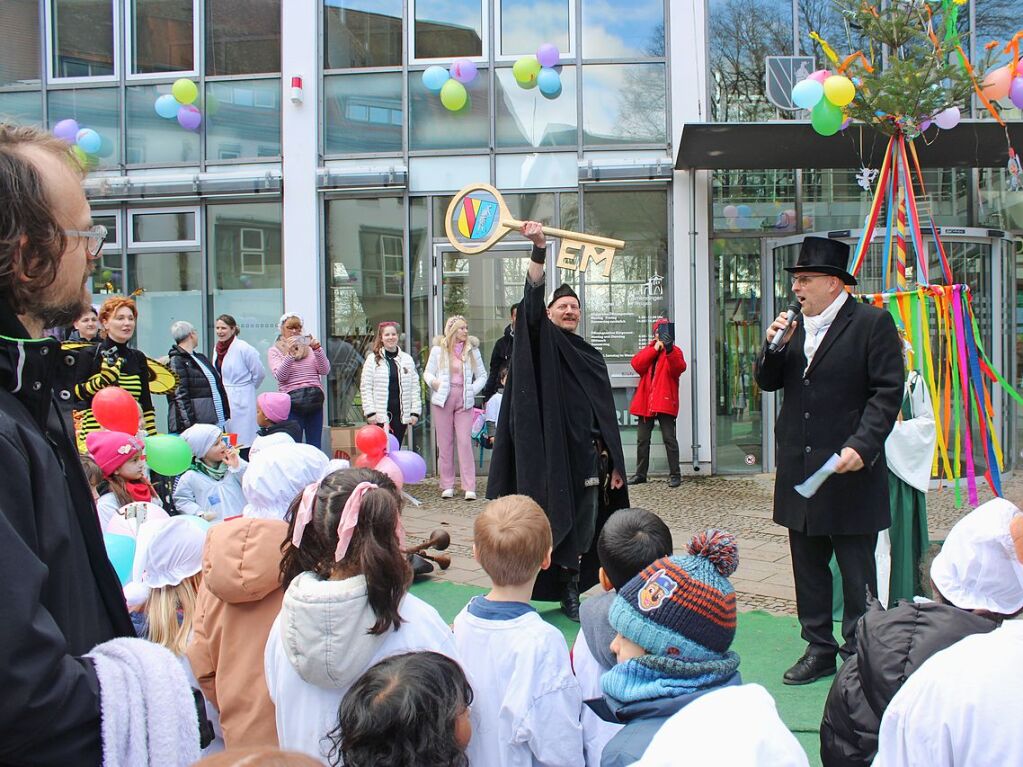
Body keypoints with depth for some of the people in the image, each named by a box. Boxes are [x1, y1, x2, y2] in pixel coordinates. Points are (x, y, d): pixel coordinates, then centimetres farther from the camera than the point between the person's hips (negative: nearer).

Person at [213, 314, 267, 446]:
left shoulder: (243, 348, -12)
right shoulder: (217, 349, 11)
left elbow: (260, 373, -7)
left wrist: (247, 389, 4)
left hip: (241, 402, -7)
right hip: (222, 401, 7)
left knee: (242, 442, -8)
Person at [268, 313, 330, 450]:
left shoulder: (310, 347, 12)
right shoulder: (274, 351, 7)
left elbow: (324, 371, 3)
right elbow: (280, 376, -7)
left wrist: (317, 349, -10)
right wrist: (290, 354, -19)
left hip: (315, 400, 3)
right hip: (291, 401, -2)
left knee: (315, 447, 3)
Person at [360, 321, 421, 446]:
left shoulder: (407, 359, 10)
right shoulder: (373, 359, 2)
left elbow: (415, 387, 9)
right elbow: (365, 388, -1)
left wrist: (415, 412, 2)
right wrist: (370, 412, -9)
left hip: (401, 414, 3)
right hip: (380, 415, -3)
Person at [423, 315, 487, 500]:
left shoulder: (472, 350, 7)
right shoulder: (438, 349, 5)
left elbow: (482, 375, 11)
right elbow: (427, 372, 7)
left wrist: (472, 391, -3)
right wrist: (433, 382, -13)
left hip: (464, 401, 0)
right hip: (443, 399, 0)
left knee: (465, 442, -7)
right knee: (445, 443, 4)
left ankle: (469, 487, -6)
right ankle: (447, 485, 11)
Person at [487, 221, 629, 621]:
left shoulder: (592, 357, 17)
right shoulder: (542, 341, 4)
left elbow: (607, 414, 16)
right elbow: (532, 303, -15)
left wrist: (614, 463, 9)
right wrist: (539, 249, -27)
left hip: (587, 457, 5)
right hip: (549, 454, -4)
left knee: (581, 531, 7)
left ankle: (571, 595, 20)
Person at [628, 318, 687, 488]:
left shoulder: (674, 351, 3)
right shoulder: (647, 350, 15)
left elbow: (679, 368, -17)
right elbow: (637, 365, -4)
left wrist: (669, 350, -31)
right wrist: (655, 349, -7)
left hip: (665, 402, -4)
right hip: (645, 402, 5)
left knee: (669, 439, -6)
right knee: (642, 440, 10)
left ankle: (675, 474, 0)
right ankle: (640, 474, 19)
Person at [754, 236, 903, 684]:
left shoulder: (872, 323, -8)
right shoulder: (793, 327, 11)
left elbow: (887, 392, -11)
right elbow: (767, 383, 11)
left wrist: (861, 446, -21)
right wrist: (774, 347, -7)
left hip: (850, 469, -6)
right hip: (799, 470, 7)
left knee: (857, 572, 4)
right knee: (808, 567, 14)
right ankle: (819, 648, 26)